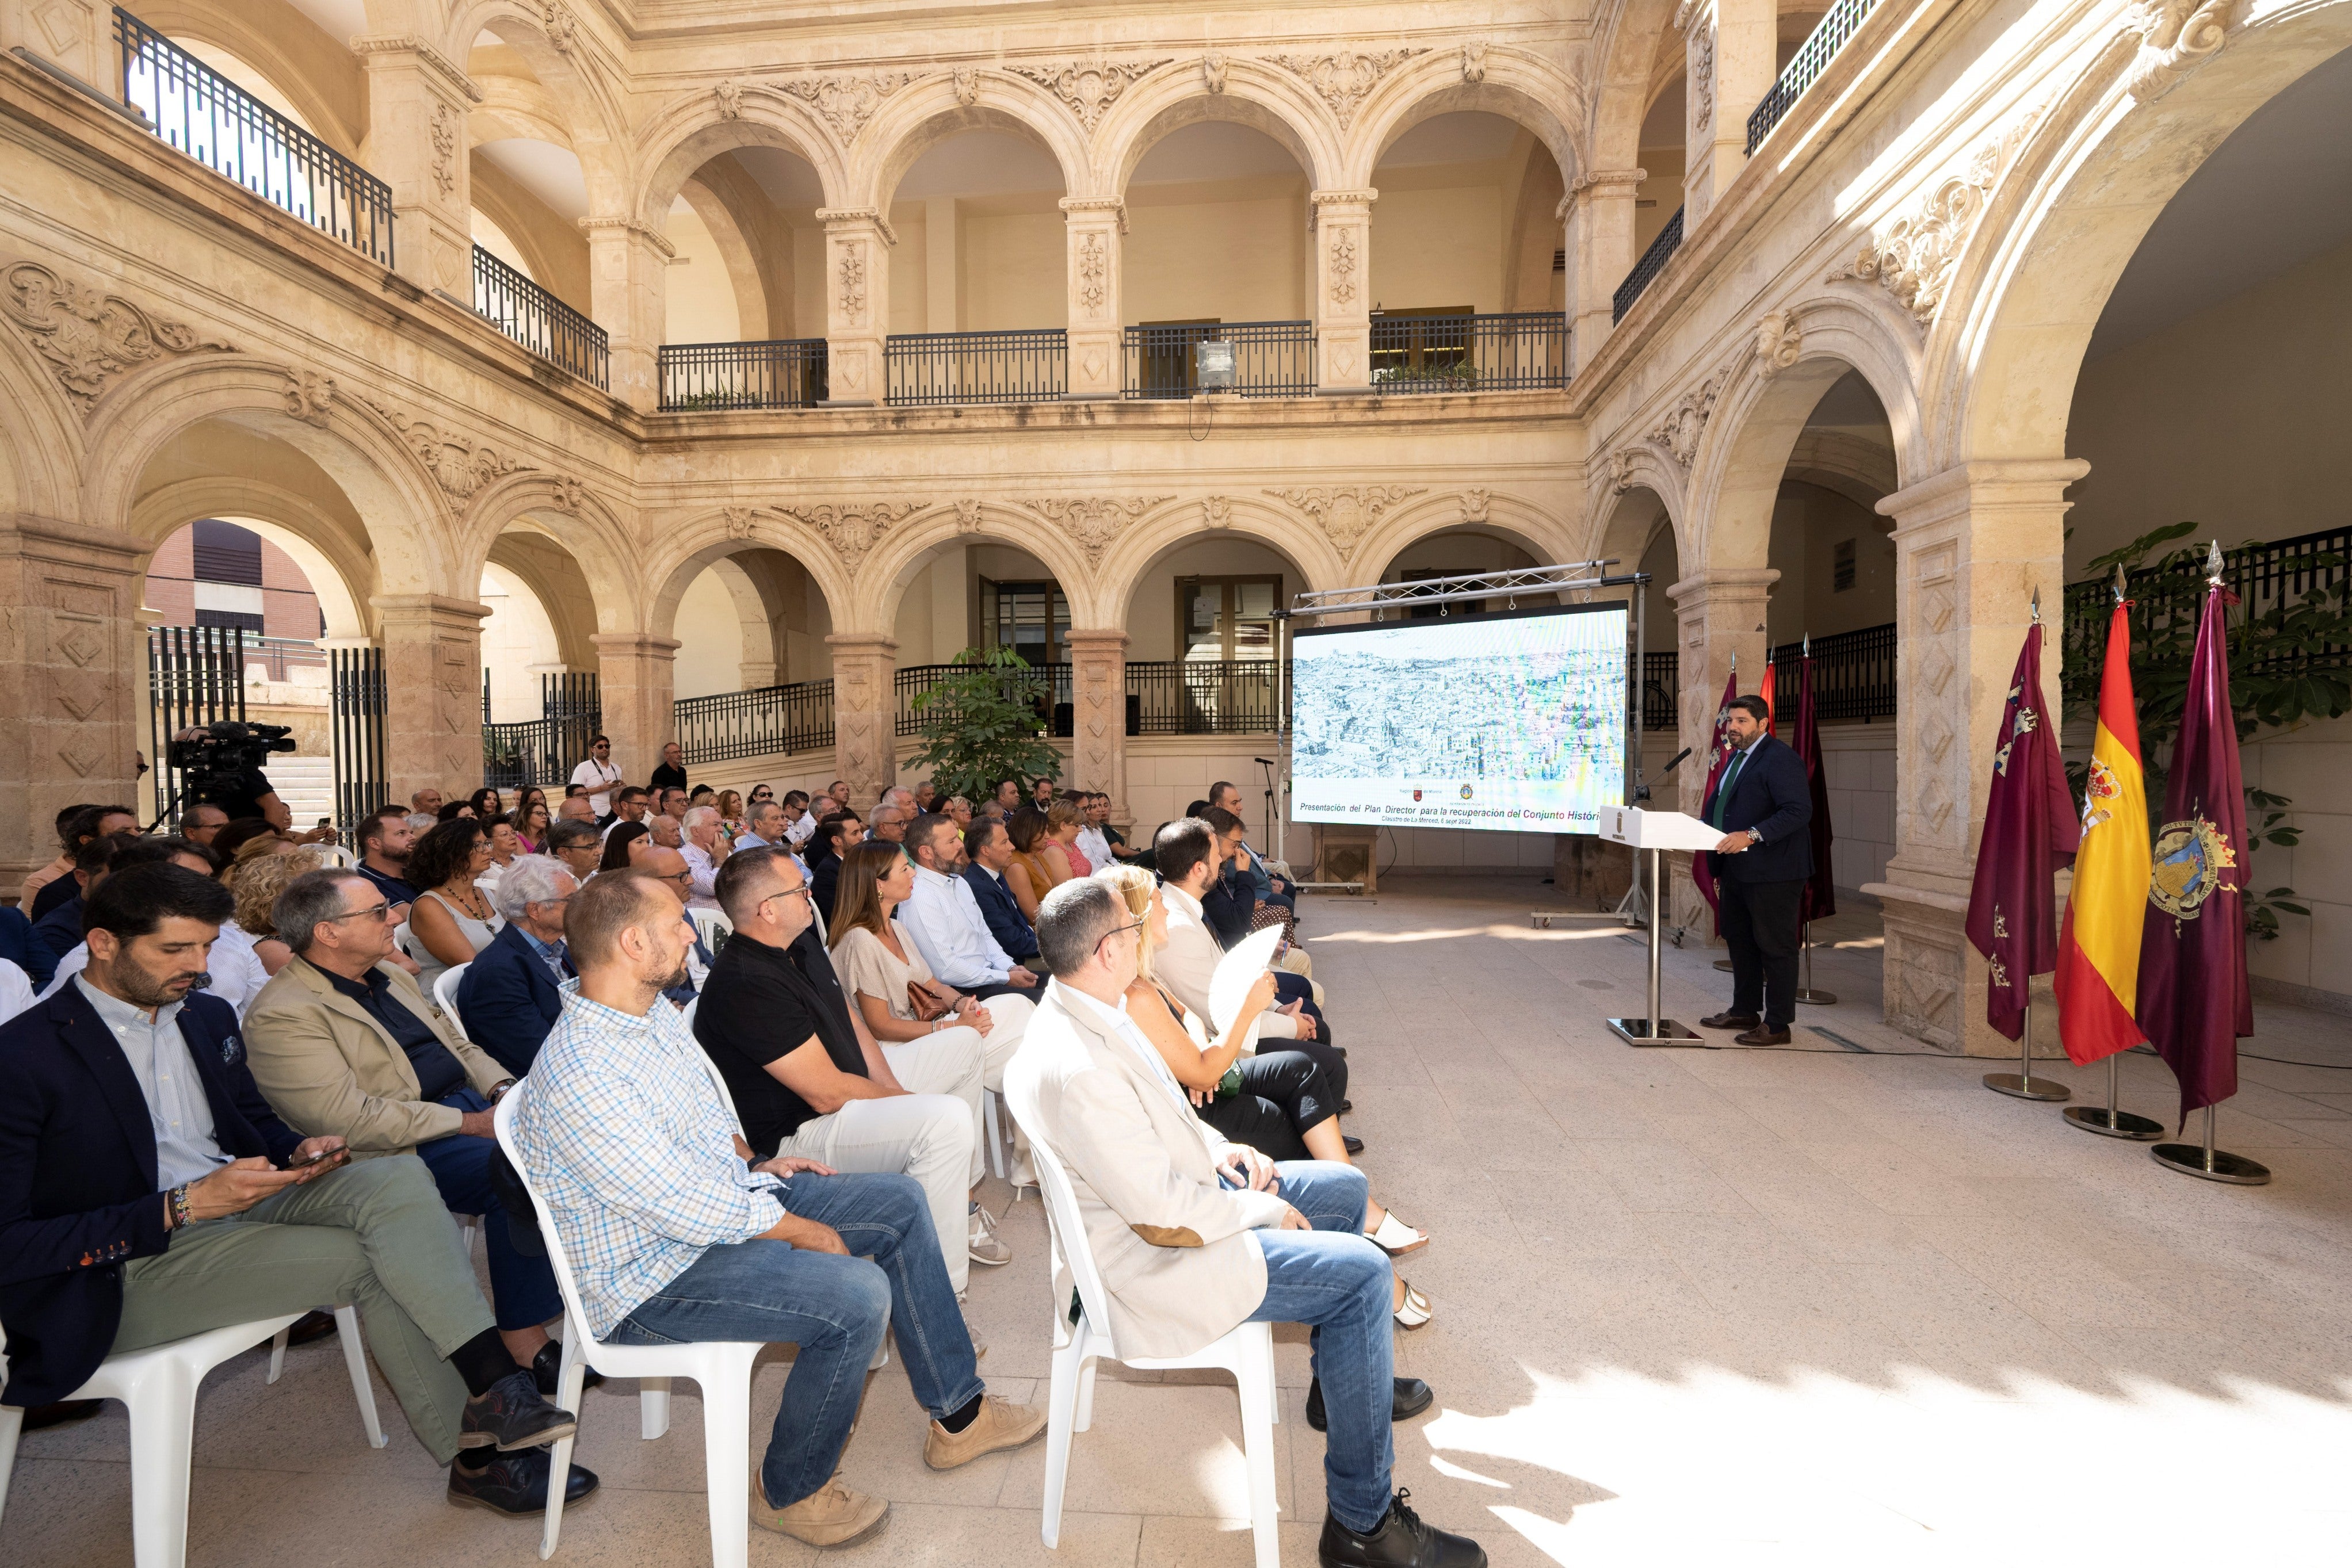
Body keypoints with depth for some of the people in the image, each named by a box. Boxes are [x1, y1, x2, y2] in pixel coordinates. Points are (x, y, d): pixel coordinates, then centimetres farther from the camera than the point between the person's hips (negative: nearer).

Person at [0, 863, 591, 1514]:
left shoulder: (207, 1015, 9)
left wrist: (297, 1151, 0)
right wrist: (180, 1208, -24)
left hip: (235, 1200, 7)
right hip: (125, 1272, -6)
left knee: (398, 1180, -21)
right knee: (365, 1258, -24)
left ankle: (491, 1390, -23)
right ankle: (477, 1455, -12)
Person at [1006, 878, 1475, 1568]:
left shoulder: (1090, 1014, -2)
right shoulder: (1077, 1070, -33)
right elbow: (1166, 1220, -28)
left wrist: (1218, 1149, 2)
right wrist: (1267, 1211, -14)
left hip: (1185, 1187, 10)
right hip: (1152, 1259, -10)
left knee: (1345, 1188, 16)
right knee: (1362, 1272, -14)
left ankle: (1340, 1378, 36)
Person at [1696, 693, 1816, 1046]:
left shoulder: (1780, 758, -15)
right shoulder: (1736, 758, 16)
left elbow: (1799, 811, -23)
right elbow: (1723, 807, 23)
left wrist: (1752, 835, -31)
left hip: (1771, 871, -10)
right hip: (1736, 869, 10)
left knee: (1776, 946, 0)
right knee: (1739, 940, 18)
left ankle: (1777, 1025, 8)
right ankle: (1744, 1011, 31)